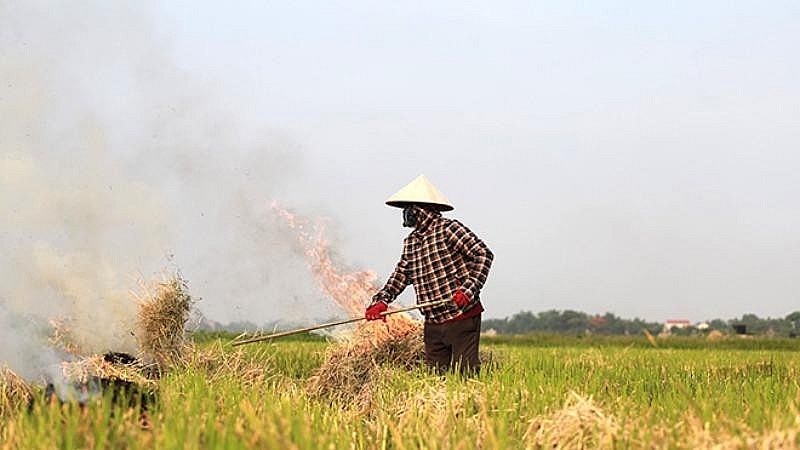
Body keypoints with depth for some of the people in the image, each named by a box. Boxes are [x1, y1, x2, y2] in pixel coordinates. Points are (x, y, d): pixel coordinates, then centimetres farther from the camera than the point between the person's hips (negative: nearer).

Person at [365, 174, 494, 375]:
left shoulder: (449, 229, -9)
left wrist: (468, 289, -24)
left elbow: (483, 254, -14)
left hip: (462, 319, -7)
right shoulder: (410, 242, 14)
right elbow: (400, 276, 14)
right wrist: (381, 301, -4)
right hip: (433, 325, 7)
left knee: (465, 373, -9)